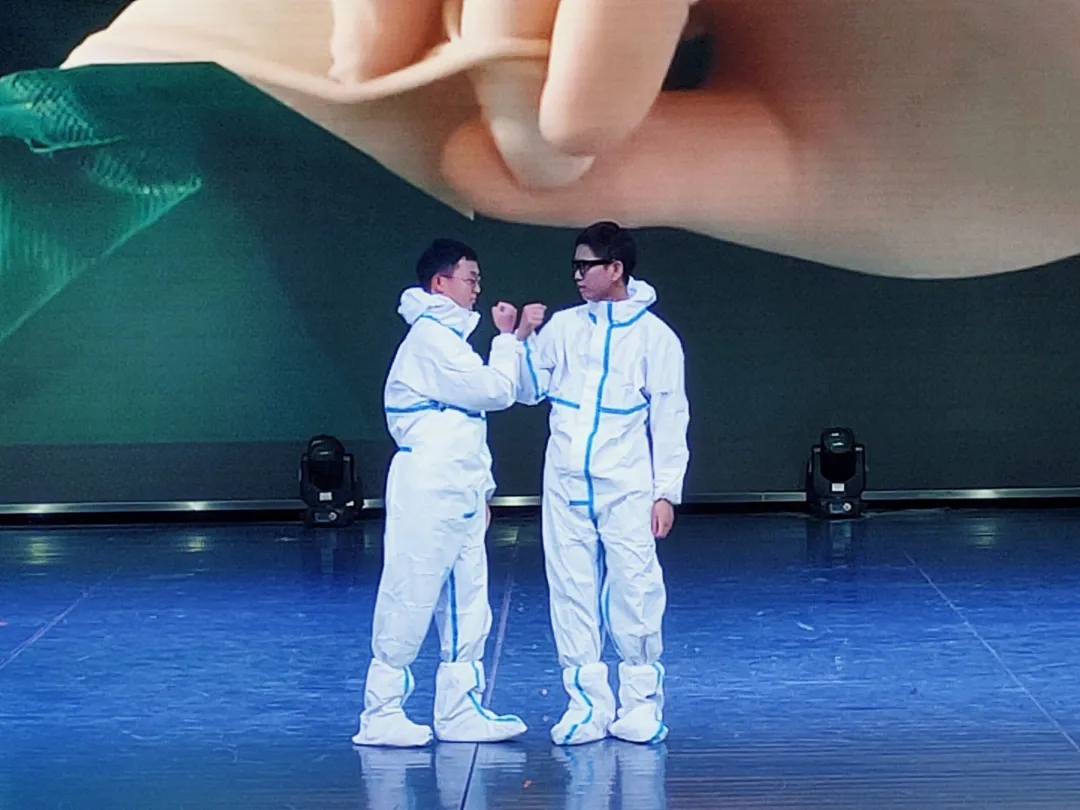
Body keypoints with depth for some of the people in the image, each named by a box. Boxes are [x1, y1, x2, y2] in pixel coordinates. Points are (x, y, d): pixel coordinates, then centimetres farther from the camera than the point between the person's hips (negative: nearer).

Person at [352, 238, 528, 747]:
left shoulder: (449, 336, 20)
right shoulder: (430, 337, -12)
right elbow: (494, 391, -16)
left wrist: (481, 487, 22)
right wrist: (507, 338, -2)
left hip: (459, 493, 10)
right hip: (427, 493, -10)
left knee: (467, 605, 9)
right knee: (409, 602, -6)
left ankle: (459, 712, 14)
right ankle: (381, 714, -1)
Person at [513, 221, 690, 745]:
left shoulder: (654, 336, -1)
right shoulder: (564, 326, 8)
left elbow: (669, 419, 0)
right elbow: (529, 390, 13)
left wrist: (667, 491, -5)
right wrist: (523, 338, -3)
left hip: (627, 488, -3)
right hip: (565, 485, 3)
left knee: (635, 592, -5)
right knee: (572, 594, 4)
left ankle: (640, 703, 9)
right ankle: (586, 705, 11)